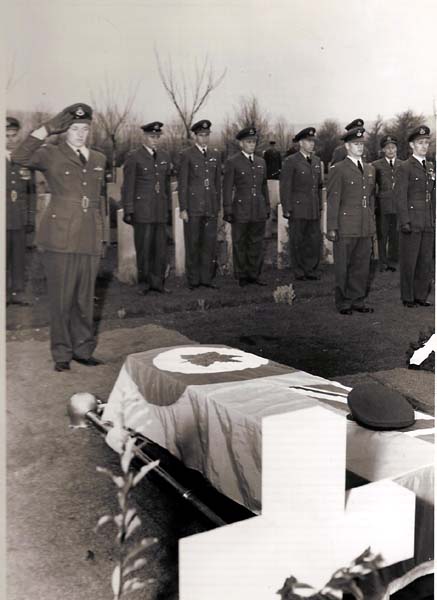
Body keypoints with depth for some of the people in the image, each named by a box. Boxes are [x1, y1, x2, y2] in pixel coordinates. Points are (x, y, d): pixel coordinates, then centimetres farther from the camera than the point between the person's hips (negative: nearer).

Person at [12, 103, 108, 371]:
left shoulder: (99, 159, 16)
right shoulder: (51, 155, 0)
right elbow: (20, 156, -19)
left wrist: (103, 235, 17)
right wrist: (48, 128, -18)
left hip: (90, 241, 4)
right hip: (60, 239, -4)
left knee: (85, 299, 11)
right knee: (61, 299, 2)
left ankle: (84, 350, 23)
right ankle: (62, 354, 15)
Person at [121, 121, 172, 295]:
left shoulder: (165, 157, 13)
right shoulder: (134, 157, -2)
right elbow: (128, 186, -4)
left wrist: (168, 207, 15)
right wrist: (128, 211, -7)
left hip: (160, 211, 5)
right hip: (142, 211, -4)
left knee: (161, 247, 5)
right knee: (144, 248, 1)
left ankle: (158, 282, 15)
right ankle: (145, 282, 13)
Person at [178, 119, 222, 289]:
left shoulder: (215, 155, 11)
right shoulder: (187, 155, -2)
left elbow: (218, 182, 14)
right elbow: (182, 184, -4)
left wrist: (218, 206, 11)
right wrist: (183, 209, -8)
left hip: (211, 207, 4)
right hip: (193, 207, -4)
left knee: (210, 243, 6)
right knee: (192, 244, 3)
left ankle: (206, 278, 16)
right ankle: (193, 280, 12)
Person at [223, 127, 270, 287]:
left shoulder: (261, 162, 13)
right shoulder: (232, 162, -3)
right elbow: (227, 188, -4)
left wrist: (267, 207, 15)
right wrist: (227, 210, -8)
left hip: (259, 211, 5)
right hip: (241, 210, -5)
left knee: (256, 243, 9)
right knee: (240, 244, 4)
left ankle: (254, 275, 19)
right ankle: (242, 276, 14)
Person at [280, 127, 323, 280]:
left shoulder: (316, 161, 13)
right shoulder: (291, 161, -5)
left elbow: (318, 186, 18)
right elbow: (285, 187, -7)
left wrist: (319, 206, 14)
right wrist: (287, 209, -11)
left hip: (313, 210, 5)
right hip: (297, 209, -5)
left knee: (315, 240, 5)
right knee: (297, 242, 3)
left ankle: (311, 270, 16)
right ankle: (299, 272, 13)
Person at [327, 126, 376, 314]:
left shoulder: (370, 169, 15)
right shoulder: (338, 170, -5)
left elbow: (371, 197, 20)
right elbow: (333, 200, -8)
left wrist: (372, 221, 16)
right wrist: (332, 228, -11)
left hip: (366, 228, 6)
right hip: (345, 227, -6)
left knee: (362, 266, 10)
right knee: (343, 267, 4)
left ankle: (358, 300, 22)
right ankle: (343, 303, 15)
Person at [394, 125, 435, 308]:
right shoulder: (405, 167, -5)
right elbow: (400, 196, -10)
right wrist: (404, 222, -15)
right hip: (412, 223, -6)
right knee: (409, 262, 1)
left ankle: (421, 296, 19)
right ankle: (408, 297, 11)